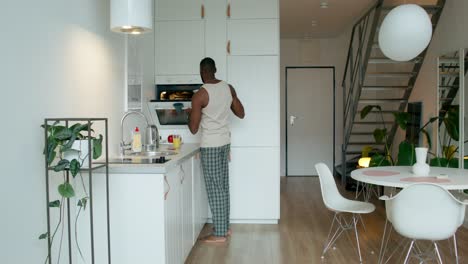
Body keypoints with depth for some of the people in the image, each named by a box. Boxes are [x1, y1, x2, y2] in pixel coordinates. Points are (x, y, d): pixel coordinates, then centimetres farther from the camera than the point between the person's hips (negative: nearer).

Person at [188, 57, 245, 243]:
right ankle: (225, 227, 25)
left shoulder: (200, 95, -17)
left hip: (210, 145, -7)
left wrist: (191, 115, 8)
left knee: (214, 188, -1)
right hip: (225, 142, 7)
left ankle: (219, 234, 6)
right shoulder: (228, 88, 2)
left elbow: (193, 129, -12)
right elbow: (241, 114, 12)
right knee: (223, 186, 15)